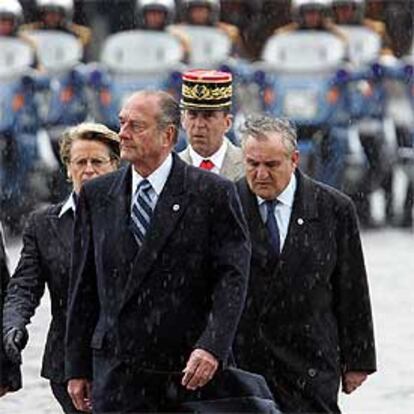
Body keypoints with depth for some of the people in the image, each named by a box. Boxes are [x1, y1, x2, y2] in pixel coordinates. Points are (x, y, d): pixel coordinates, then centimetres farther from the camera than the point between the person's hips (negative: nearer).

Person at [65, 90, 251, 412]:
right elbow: (84, 286, 12)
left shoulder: (213, 194, -2)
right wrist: (78, 368, 9)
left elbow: (232, 278, -8)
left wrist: (212, 347, -21)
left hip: (191, 371, -2)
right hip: (117, 371, 2)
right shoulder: (97, 195, 10)